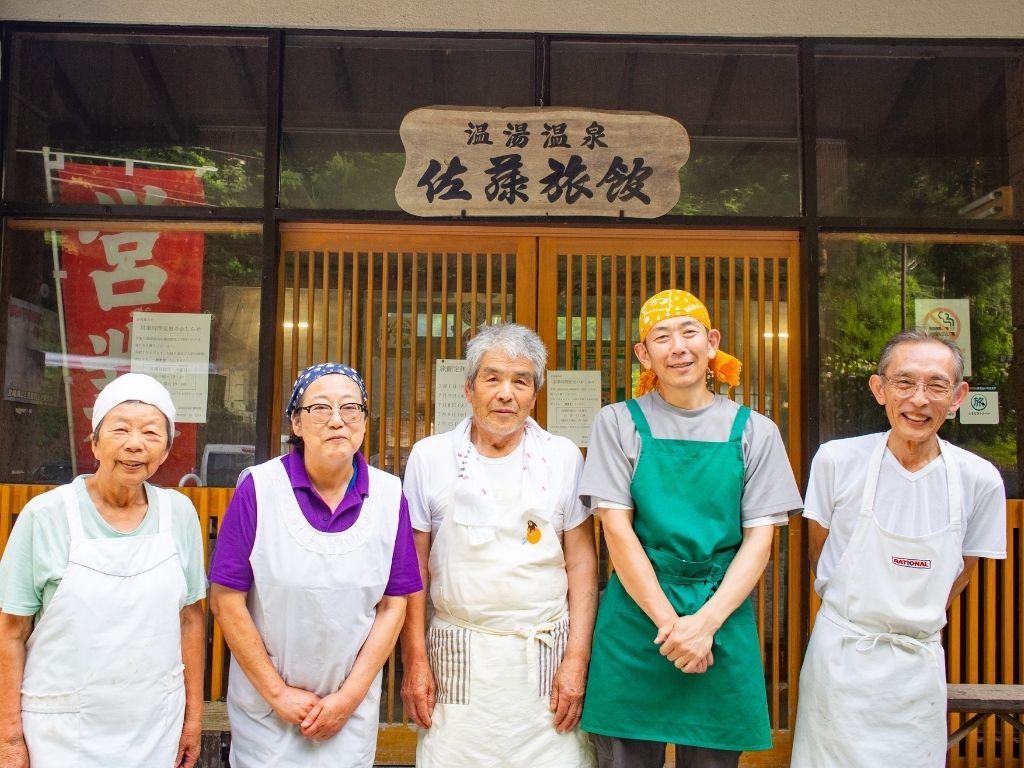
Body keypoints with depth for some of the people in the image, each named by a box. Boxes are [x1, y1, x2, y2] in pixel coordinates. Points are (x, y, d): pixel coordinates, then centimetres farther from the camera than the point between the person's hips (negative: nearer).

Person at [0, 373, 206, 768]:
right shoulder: (45, 515, -11)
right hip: (62, 730, -2)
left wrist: (194, 714, 6)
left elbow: (191, 617, 3)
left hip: (156, 725, 2)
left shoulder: (180, 513, -3)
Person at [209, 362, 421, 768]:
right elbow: (226, 601, -10)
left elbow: (393, 604, -3)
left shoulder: (389, 495, -7)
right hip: (267, 707, -1)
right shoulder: (259, 488, -13)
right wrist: (278, 693, -8)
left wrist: (350, 696, -6)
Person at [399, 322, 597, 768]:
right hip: (457, 660, 0)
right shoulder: (430, 457, 0)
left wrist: (577, 660, -4)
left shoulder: (563, 458, 0)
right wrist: (414, 661, 0)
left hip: (545, 657, 0)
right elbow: (413, 566, 3)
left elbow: (581, 564, 2)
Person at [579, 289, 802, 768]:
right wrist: (668, 621, -12)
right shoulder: (618, 422, 1)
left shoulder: (754, 431, 4)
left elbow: (759, 538, 0)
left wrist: (707, 622, -12)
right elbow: (617, 529, -5)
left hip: (723, 621, 1)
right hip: (636, 616, -1)